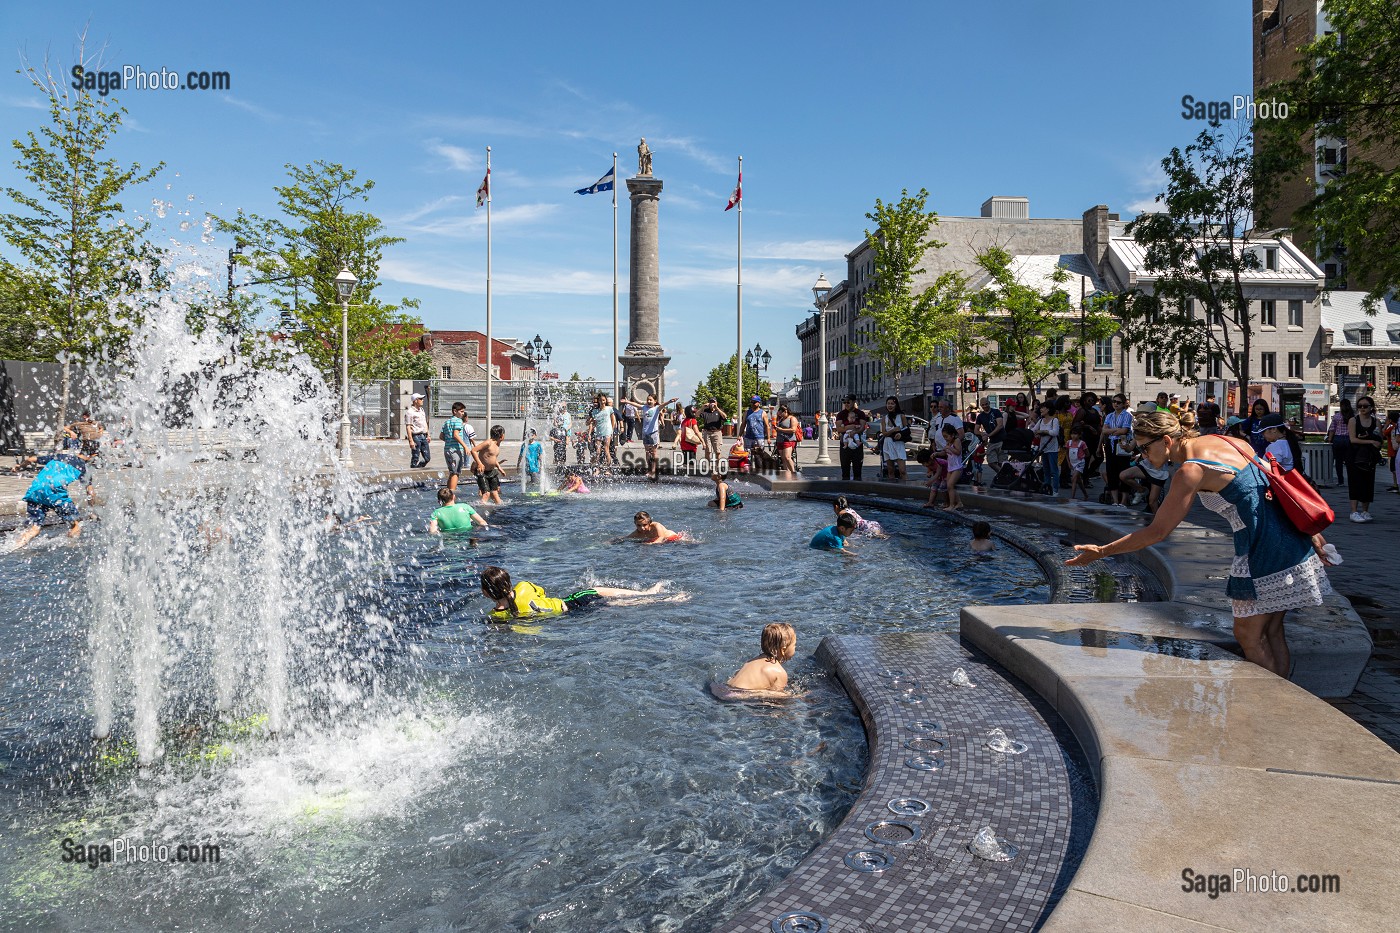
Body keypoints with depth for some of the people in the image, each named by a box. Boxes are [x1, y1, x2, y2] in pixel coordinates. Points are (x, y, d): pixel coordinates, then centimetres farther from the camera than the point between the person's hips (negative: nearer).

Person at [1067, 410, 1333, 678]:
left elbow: (1157, 531, -16)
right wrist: (1310, 533, 18)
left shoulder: (1191, 470, -18)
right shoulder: (1225, 441, 8)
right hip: (1293, 542, 9)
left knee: (1249, 636, 2)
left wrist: (1102, 551, -11)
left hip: (1263, 551, -9)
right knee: (1271, 633, 16)